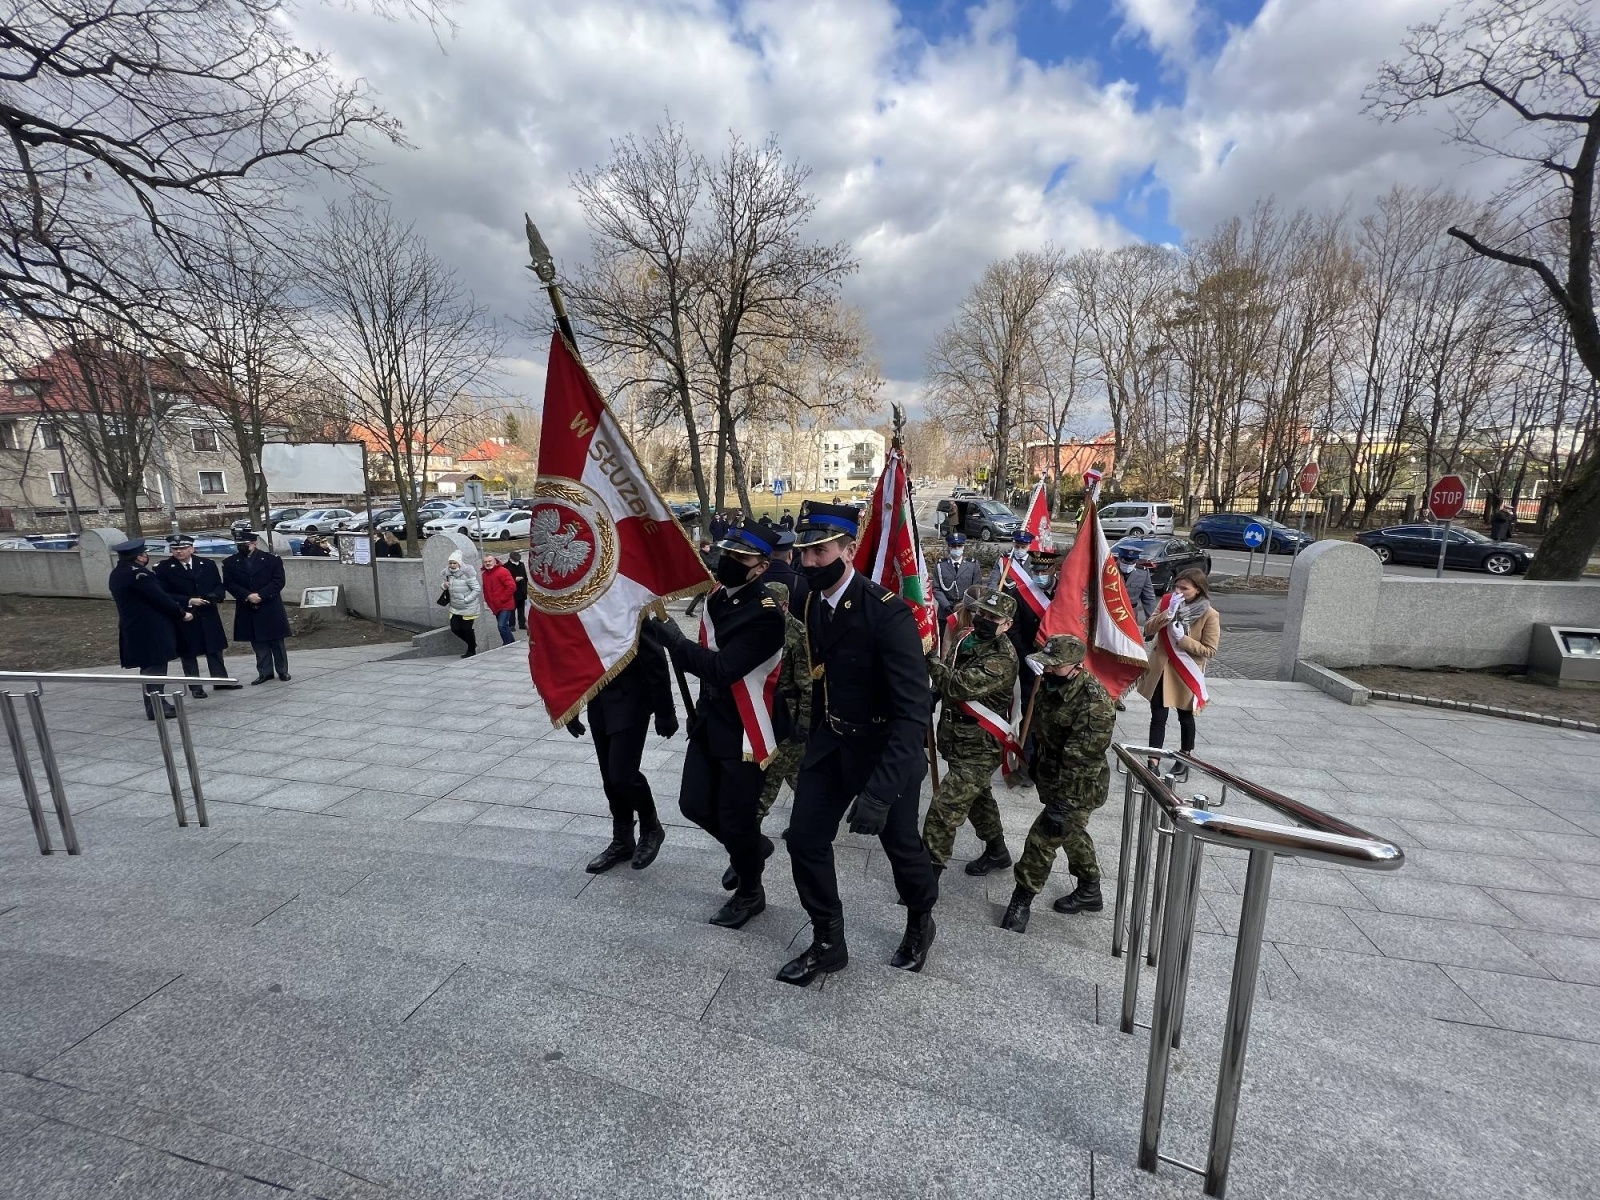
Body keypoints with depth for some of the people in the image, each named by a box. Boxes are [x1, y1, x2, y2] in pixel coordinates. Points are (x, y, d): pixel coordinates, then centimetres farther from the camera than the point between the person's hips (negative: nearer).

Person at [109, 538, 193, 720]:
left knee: (150, 667, 17)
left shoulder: (118, 573, 11)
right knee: (155, 666, -5)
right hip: (150, 628, -10)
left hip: (135, 628, 10)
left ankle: (157, 704, 25)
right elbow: (160, 597, -19)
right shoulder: (137, 574, -19)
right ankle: (156, 708, -2)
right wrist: (182, 613, -10)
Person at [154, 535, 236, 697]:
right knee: (188, 654, 6)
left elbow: (219, 586, 9)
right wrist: (188, 601, -19)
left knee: (215, 649, 10)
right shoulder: (163, 568, -4)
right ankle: (195, 687, 13)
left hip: (208, 615, 3)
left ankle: (221, 680, 20)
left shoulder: (208, 564, 5)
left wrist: (215, 596, -13)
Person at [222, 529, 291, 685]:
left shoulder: (272, 559, -1)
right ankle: (264, 672, 14)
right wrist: (248, 596, -17)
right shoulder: (229, 563, 5)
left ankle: (282, 671, 16)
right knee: (258, 643, 6)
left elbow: (278, 581, -7)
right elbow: (229, 584, -2)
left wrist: (260, 595, -17)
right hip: (247, 610, 2)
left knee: (277, 642, 6)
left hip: (271, 609, -2)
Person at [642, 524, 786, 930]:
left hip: (745, 731, -8)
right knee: (695, 804, 15)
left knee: (735, 818, 5)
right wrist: (702, 708, 17)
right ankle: (751, 847, 43)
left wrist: (672, 639, -27)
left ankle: (749, 891, 33)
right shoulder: (718, 596, 3)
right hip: (710, 721, 8)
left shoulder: (766, 615, -22)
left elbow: (723, 668, -30)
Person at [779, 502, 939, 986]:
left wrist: (880, 790, -37)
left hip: (885, 747, -5)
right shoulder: (812, 604, -4)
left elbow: (914, 710, -31)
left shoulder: (888, 613, -28)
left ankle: (920, 923, 47)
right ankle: (828, 942, 28)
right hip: (831, 741, 6)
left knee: (900, 843, 15)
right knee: (804, 837, 5)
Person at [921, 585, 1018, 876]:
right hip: (962, 741, 9)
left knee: (944, 807, -11)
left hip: (978, 748, -9)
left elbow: (958, 686, -33)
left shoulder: (1002, 658, -22)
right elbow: (946, 682, 19)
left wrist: (929, 656, -27)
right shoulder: (967, 638, 4)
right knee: (977, 797, 25)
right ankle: (997, 851, 46)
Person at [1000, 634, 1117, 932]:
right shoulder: (1051, 684, -4)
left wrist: (1062, 805, -29)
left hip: (1079, 787, -9)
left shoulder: (1094, 705, -31)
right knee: (1072, 833, 23)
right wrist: (1039, 763, 25)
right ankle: (1090, 892, 44)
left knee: (1042, 839, -3)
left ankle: (1021, 902, 15)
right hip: (1052, 778, 9)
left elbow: (1081, 762, -31)